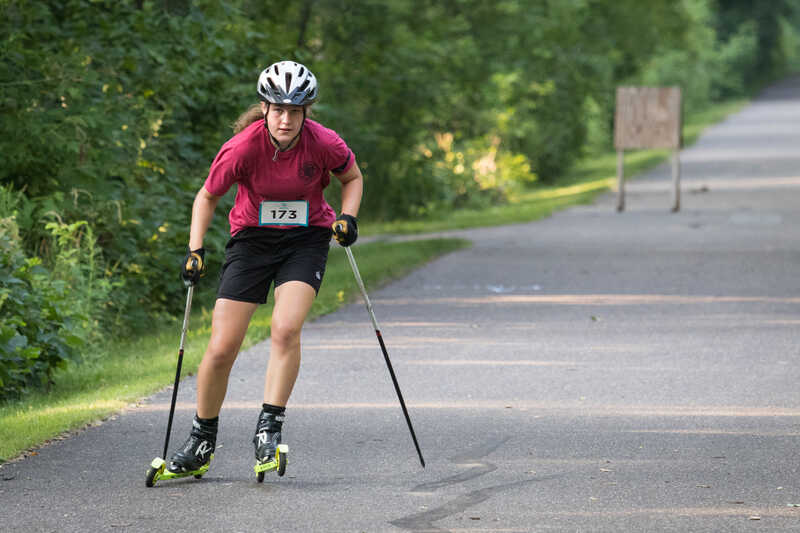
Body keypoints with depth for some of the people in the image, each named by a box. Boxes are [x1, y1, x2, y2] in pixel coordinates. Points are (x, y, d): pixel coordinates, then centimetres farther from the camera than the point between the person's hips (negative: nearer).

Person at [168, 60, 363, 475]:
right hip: (252, 239, 0)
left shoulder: (323, 144, -17)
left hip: (306, 241, 0)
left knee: (286, 330, -25)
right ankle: (202, 439, 15)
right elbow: (208, 196, -3)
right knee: (221, 349, -4)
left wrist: (347, 217, -11)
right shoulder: (243, 147, -20)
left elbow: (352, 177, 6)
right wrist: (195, 250, -11)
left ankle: (269, 427, -17)